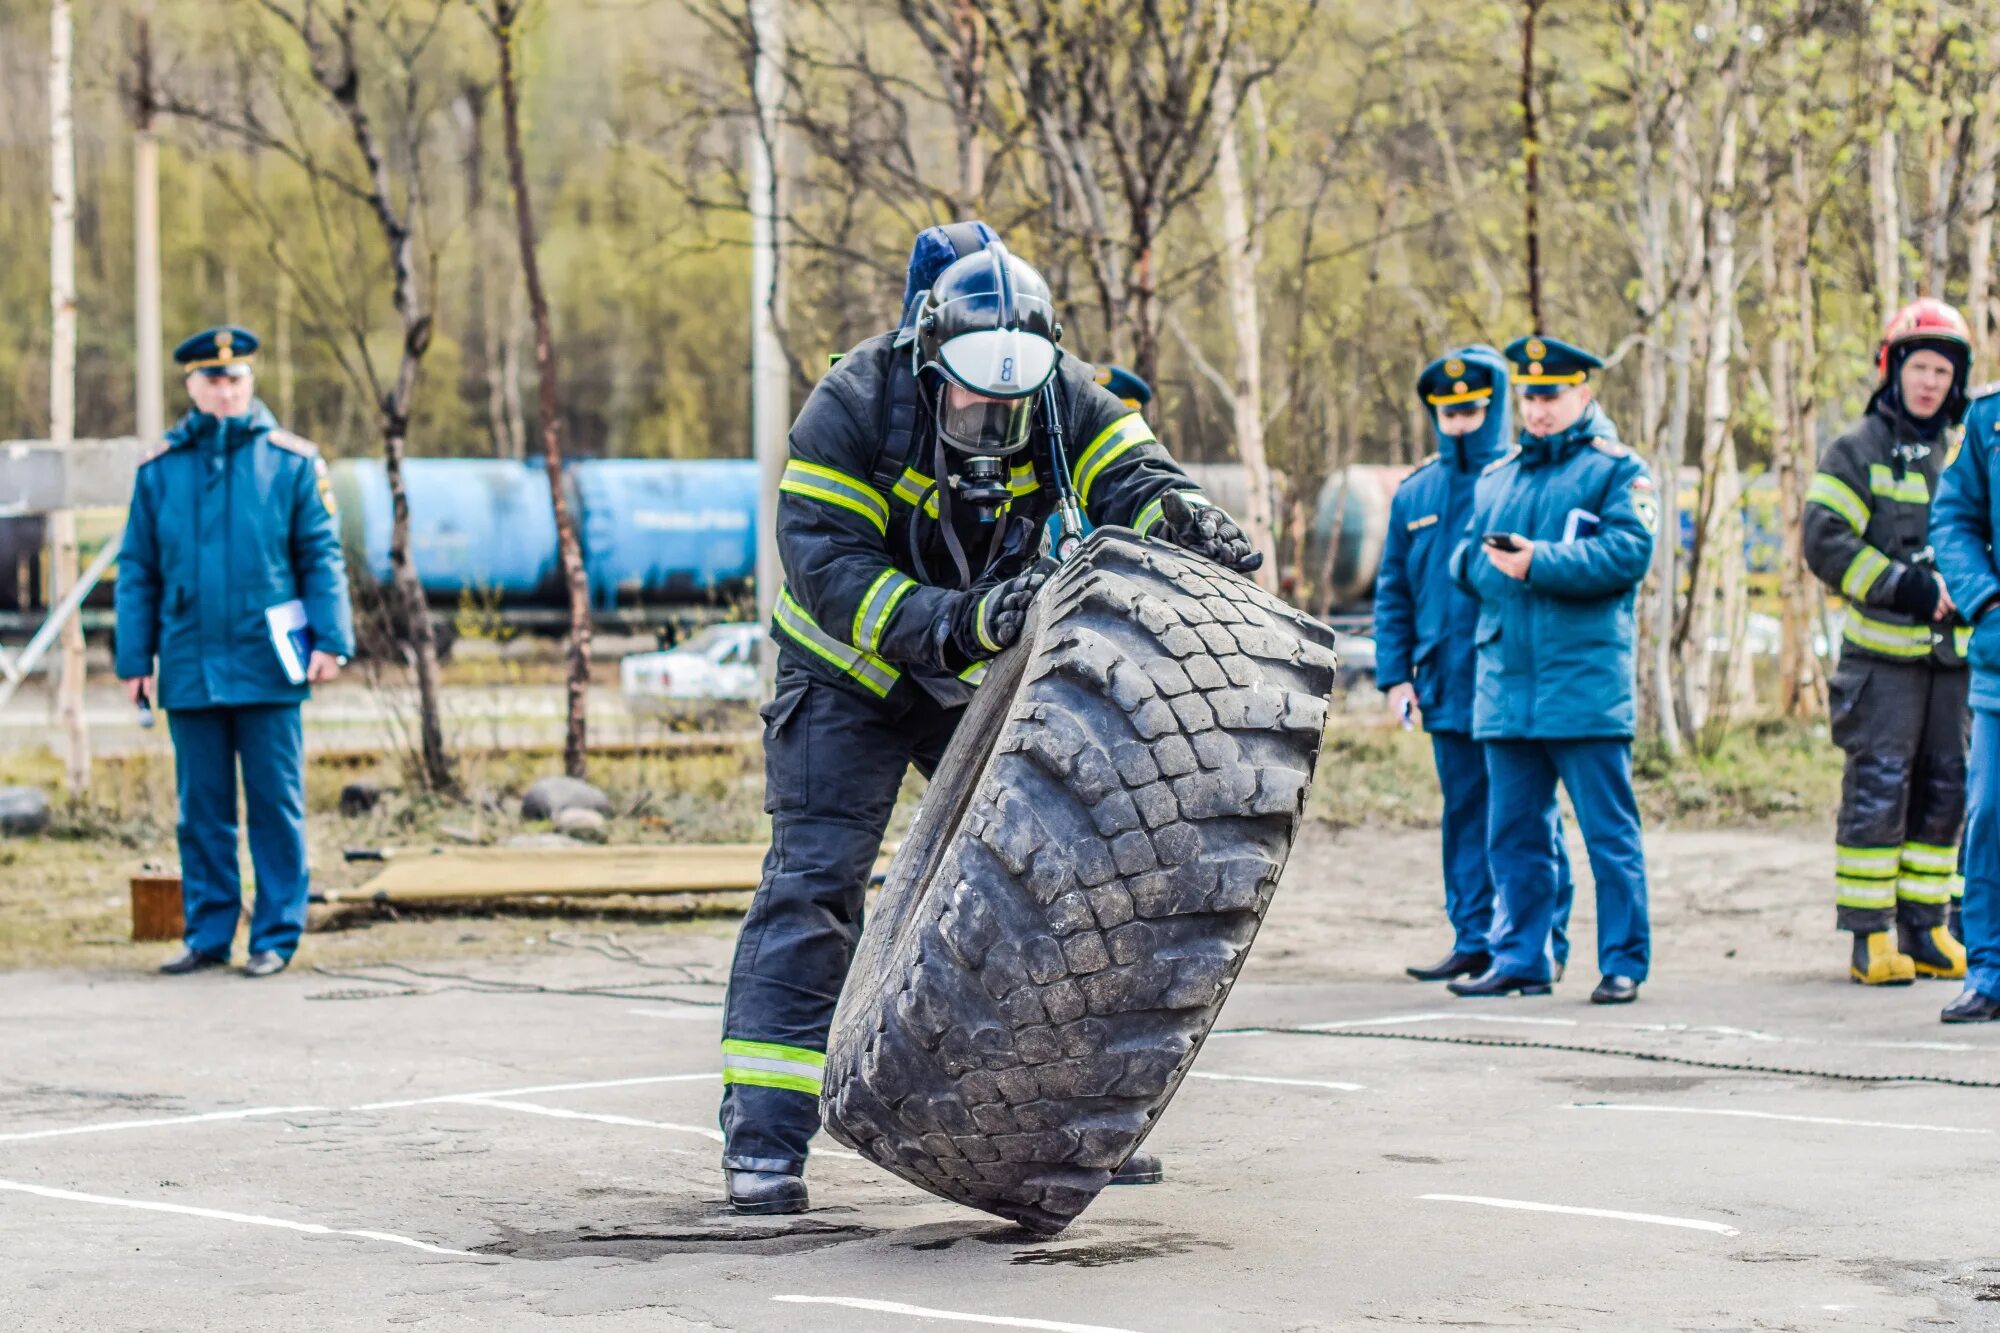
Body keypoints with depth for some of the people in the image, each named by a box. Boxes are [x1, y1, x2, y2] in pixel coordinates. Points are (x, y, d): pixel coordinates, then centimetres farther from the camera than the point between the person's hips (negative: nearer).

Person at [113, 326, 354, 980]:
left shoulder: (291, 461, 2)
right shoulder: (159, 471, 6)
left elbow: (322, 557, 2)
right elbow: (137, 571, 9)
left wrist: (329, 639, -7)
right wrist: (134, 660, 4)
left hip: (267, 667, -2)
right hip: (189, 671, 2)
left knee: (275, 804, 1)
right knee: (202, 810, 8)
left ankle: (276, 935, 8)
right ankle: (208, 934, 16)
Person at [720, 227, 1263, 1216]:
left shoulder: (1060, 397, -15)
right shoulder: (853, 406, -28)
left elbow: (1128, 475, -26)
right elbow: (829, 571, -35)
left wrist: (1184, 516, -51)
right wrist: (958, 621, -49)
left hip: (986, 673, 4)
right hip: (853, 674, -4)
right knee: (814, 878, -13)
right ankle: (763, 1135, -12)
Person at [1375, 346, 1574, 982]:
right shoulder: (1414, 494, 12)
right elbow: (1393, 591, 15)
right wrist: (1395, 673, 8)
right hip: (1447, 688, 5)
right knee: (1464, 816, 9)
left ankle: (1543, 944, 6)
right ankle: (1474, 940, 15)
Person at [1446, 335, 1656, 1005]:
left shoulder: (1616, 470, 1)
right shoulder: (1495, 477, 19)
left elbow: (1628, 551, -13)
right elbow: (1463, 560, 17)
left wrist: (1539, 562, -17)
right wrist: (1486, 561, -6)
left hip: (1585, 680, -6)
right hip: (1505, 680, 6)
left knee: (1609, 831, -3)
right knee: (1514, 832, 9)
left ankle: (1624, 963, 2)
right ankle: (1519, 959, 16)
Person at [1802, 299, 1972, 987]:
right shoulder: (1858, 450, 0)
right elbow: (1825, 542, -9)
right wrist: (1902, 587, -17)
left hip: (1955, 651, 5)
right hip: (1883, 653, -5)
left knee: (1944, 791, 7)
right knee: (1877, 788, -6)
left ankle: (1927, 930, 16)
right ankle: (1869, 936, -1)